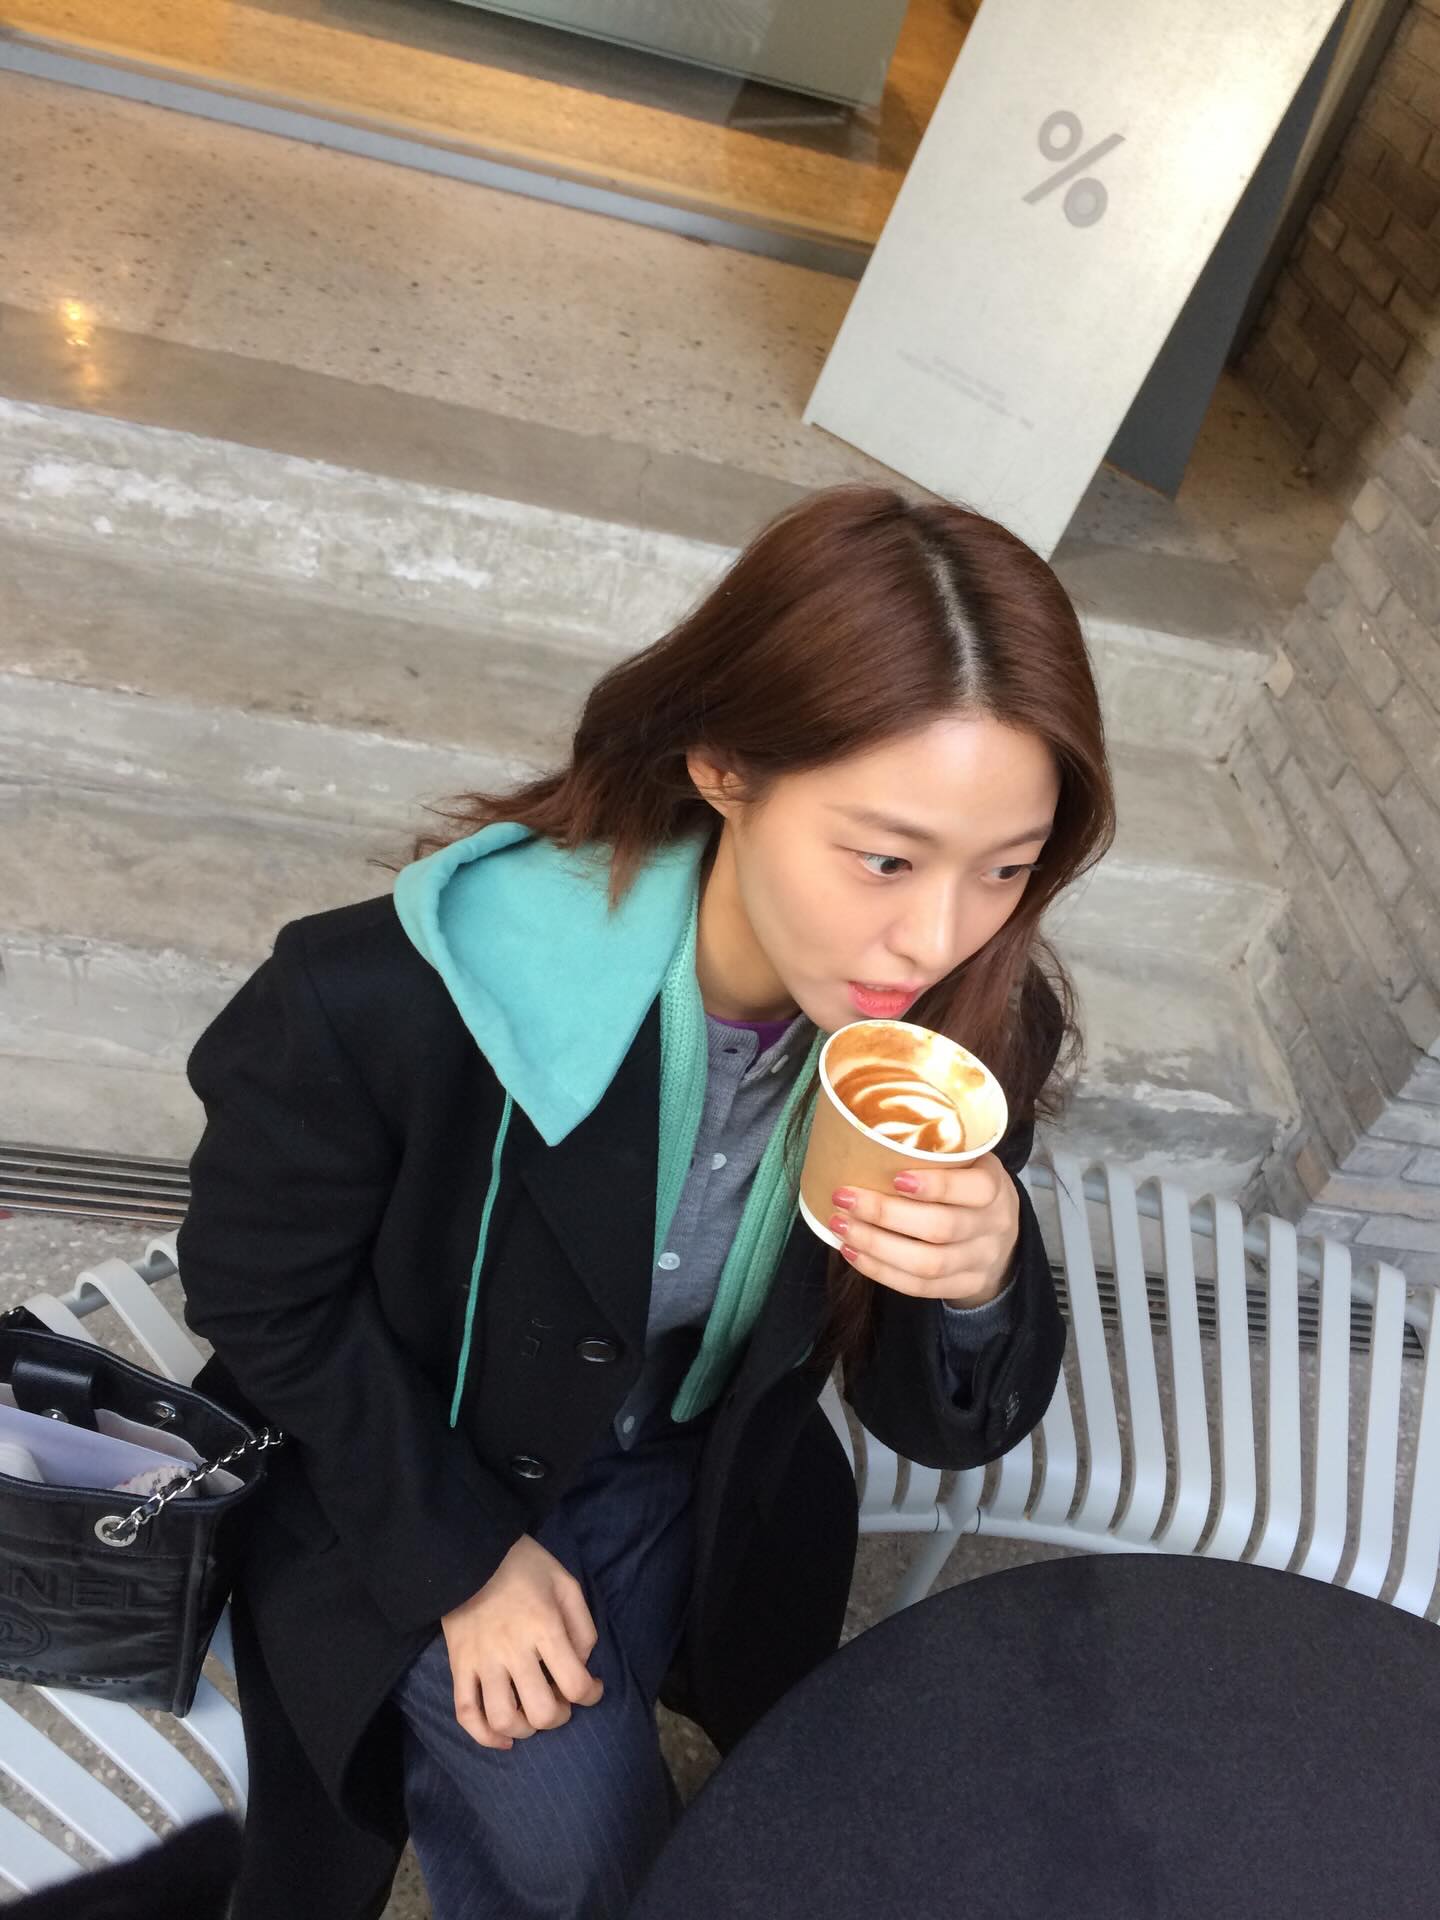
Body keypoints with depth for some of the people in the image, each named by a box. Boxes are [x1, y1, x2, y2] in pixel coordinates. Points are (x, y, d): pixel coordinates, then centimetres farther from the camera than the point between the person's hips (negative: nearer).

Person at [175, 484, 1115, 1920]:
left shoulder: (975, 1027, -24)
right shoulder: (402, 997, -35)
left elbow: (946, 1429, -13)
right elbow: (263, 1298, -15)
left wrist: (984, 1286, -36)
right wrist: (461, 1555, -11)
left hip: (697, 1473, 4)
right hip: (412, 1474, -3)